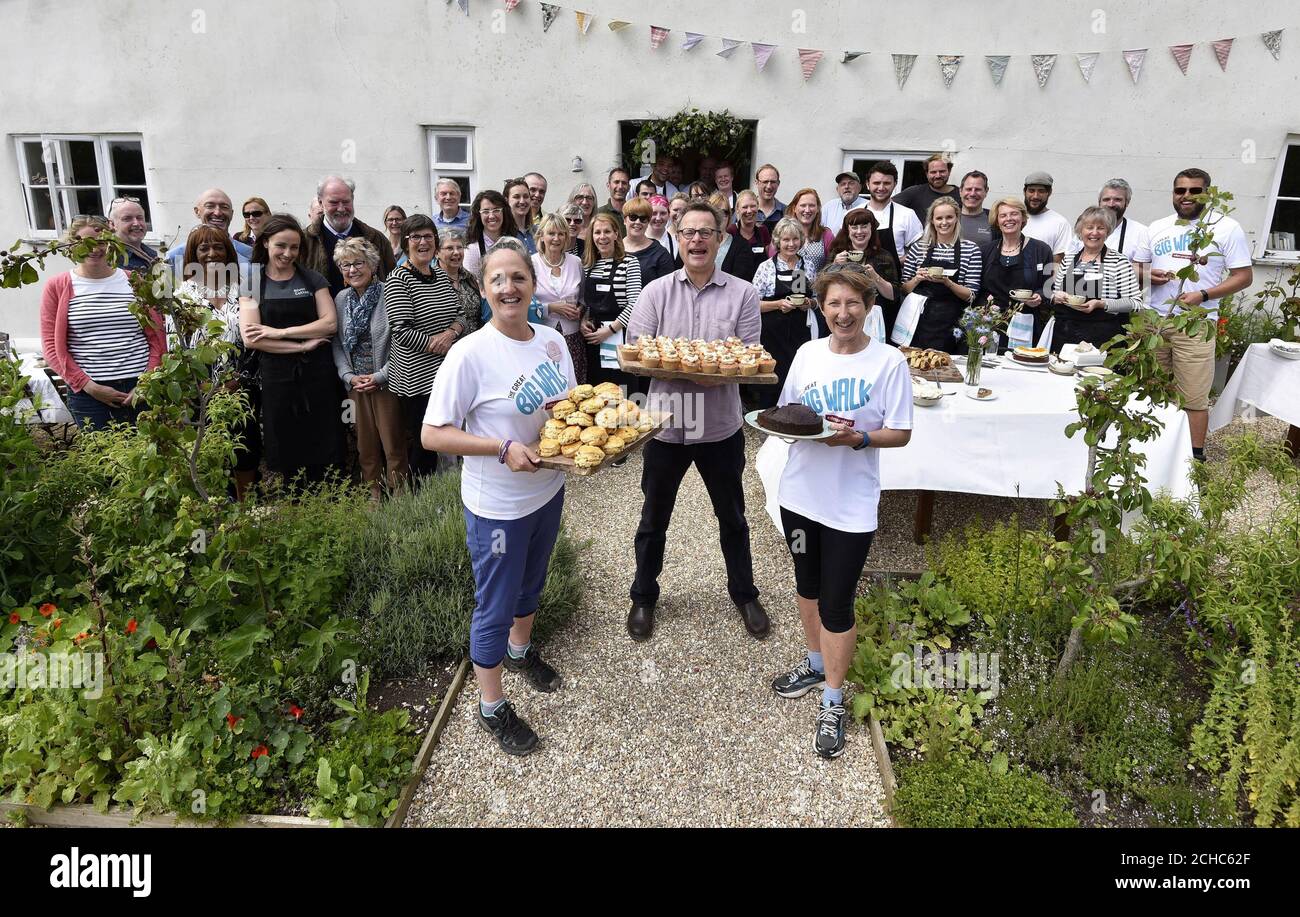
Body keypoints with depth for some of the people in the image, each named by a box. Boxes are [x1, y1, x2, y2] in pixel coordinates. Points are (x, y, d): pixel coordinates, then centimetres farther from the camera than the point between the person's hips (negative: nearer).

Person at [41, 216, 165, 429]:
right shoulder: (56, 287, 6)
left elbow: (157, 337, 7)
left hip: (141, 389, 1)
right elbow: (52, 346, 3)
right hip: (89, 393, -1)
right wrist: (89, 386, -8)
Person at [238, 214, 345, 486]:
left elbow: (330, 323, -4)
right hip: (276, 377, 0)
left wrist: (280, 332, -11)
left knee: (326, 453, 0)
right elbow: (250, 339, -5)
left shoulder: (313, 279, 7)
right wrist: (302, 345, -11)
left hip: (318, 374, 0)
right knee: (284, 455, 5)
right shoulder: (252, 283, 6)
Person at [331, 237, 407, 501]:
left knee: (393, 442, 0)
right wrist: (348, 375, -4)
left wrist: (381, 375, -15)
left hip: (386, 381, -5)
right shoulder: (341, 299, 7)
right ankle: (372, 495, 25)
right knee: (365, 443, 12)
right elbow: (337, 343, 9)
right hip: (355, 382, 5)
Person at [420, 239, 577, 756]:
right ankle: (491, 708, 29)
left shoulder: (552, 340, -3)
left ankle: (520, 650, 55)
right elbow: (432, 435, -20)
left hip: (548, 489, 6)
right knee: (495, 607, 9)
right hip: (497, 505, -6)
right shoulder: (471, 353, -22)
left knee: (531, 583, 27)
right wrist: (505, 448, -28)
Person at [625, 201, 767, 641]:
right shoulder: (656, 291, 1)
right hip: (666, 423, 0)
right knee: (653, 519, 14)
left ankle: (744, 593, 37)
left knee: (732, 517, 16)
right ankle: (643, 596, 34)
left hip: (721, 426, 0)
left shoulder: (742, 294, -1)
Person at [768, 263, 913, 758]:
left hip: (851, 503, -5)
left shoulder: (889, 362, -9)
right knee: (807, 586, 20)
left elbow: (900, 433, -8)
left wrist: (858, 438, -26)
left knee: (836, 604, 1)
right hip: (800, 492, 5)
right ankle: (815, 664, 44)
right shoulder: (807, 353, 4)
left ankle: (832, 702, 19)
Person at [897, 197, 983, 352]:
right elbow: (904, 290, 10)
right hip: (920, 322, 1)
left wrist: (947, 282, -16)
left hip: (951, 326, -1)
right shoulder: (918, 247, 7)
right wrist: (917, 279, -9)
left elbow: (970, 296, -1)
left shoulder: (970, 249, 3)